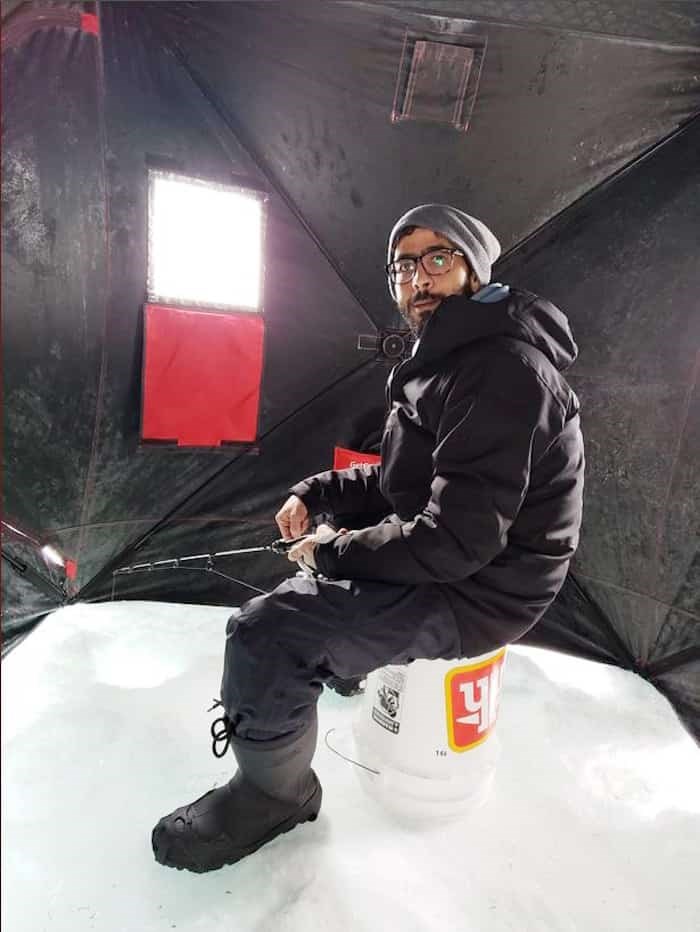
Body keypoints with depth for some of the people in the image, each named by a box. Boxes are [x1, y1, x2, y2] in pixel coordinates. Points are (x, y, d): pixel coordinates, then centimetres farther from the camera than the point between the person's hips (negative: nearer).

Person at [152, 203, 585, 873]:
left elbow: (454, 539, -28)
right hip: (443, 554, 10)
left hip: (477, 591, -10)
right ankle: (344, 664, 46)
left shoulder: (506, 370, -22)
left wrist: (333, 552, -15)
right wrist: (315, 493, 4)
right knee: (310, 568, 27)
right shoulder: (446, 365, 11)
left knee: (265, 632, -21)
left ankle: (272, 793, 6)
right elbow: (400, 479, 18)